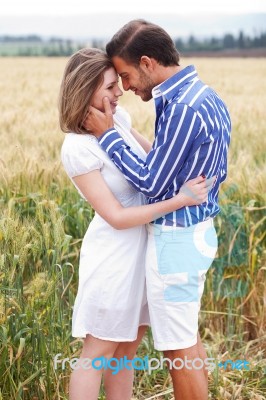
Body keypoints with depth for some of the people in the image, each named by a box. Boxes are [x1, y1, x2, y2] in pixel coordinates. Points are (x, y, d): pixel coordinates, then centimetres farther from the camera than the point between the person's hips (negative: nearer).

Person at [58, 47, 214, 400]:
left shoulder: (119, 117, 0)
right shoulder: (77, 148, -21)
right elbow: (117, 217, -22)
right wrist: (181, 199, -25)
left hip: (143, 247, 7)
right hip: (114, 254, -7)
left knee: (127, 347, 16)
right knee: (99, 352, 4)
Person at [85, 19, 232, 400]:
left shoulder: (182, 108, -24)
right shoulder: (206, 96, 7)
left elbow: (150, 183, -19)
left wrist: (107, 135, -11)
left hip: (176, 239, -10)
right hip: (197, 230, 10)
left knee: (179, 347, 2)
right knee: (188, 338, 20)